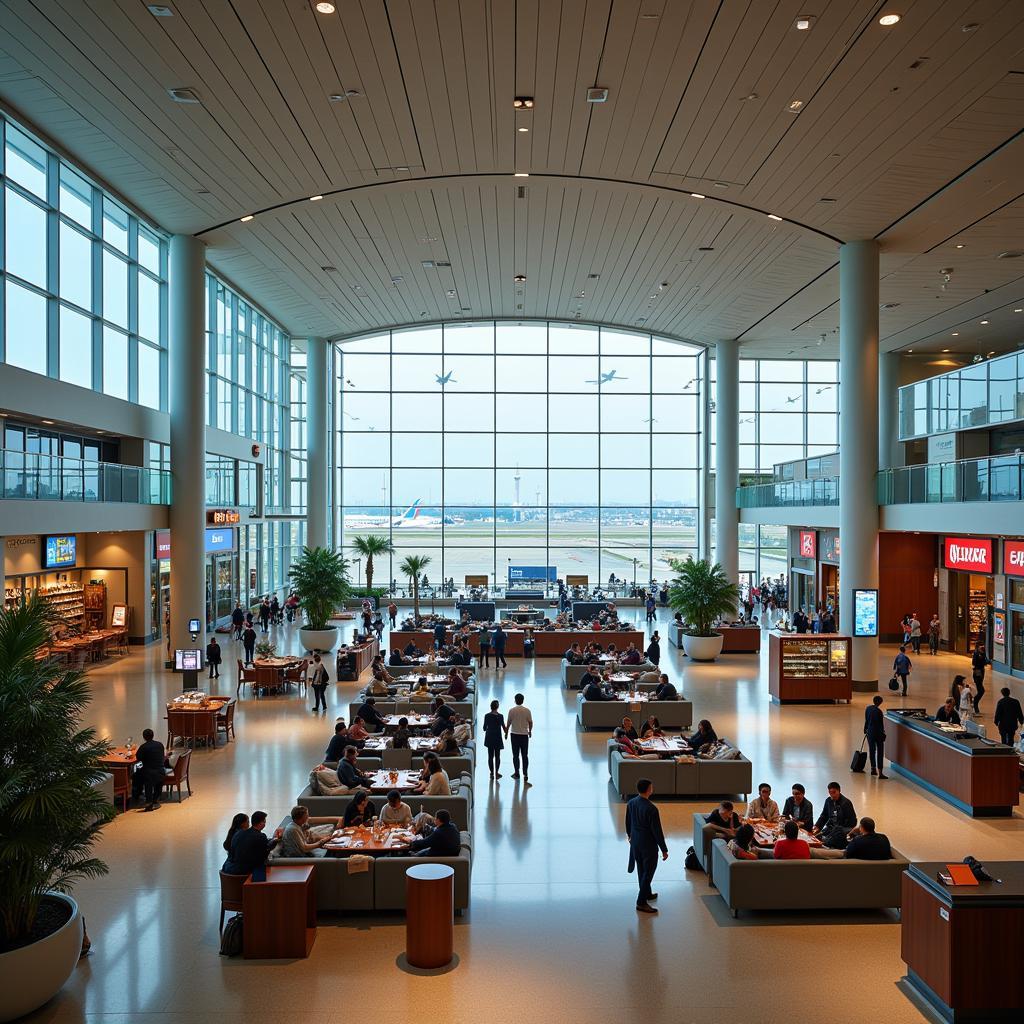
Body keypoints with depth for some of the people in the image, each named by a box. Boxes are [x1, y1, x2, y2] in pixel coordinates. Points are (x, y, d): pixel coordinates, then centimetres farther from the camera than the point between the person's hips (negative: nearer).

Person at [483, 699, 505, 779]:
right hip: (497, 738, -2)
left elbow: (484, 727, 0)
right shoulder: (500, 716, -12)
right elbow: (503, 726, -2)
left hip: (489, 738, 2)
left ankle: (492, 773, 10)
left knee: (490, 756, 9)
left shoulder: (487, 716, -7)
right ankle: (496, 773, 7)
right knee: (497, 756, 8)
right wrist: (505, 733, 18)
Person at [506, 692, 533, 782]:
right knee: (525, 755, 5)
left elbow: (508, 723, -1)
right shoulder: (527, 710, -5)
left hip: (514, 734, -1)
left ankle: (516, 773, 13)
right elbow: (530, 722, 1)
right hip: (524, 734, 1)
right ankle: (525, 774, -1)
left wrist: (506, 732, 13)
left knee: (515, 755, 8)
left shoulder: (511, 710, -7)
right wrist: (530, 731, 19)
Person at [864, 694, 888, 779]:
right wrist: (883, 734, -5)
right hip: (877, 733, -6)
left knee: (871, 750, 16)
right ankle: (880, 773, -6)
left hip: (870, 732, 6)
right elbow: (881, 724, -14)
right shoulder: (878, 711, -19)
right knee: (880, 752, -3)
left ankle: (873, 769, 25)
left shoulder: (867, 708, 1)